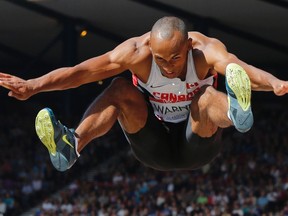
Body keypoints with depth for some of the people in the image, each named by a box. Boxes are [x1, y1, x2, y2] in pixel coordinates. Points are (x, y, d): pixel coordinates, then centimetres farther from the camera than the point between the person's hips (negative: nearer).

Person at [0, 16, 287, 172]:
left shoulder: (207, 50, -24)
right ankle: (71, 146, -43)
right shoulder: (136, 52, -21)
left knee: (207, 96, -33)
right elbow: (81, 71, -30)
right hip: (154, 146, 2)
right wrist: (32, 86, -42)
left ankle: (237, 111, -69)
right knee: (120, 88, -23)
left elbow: (241, 68, -45)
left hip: (196, 145, -2)